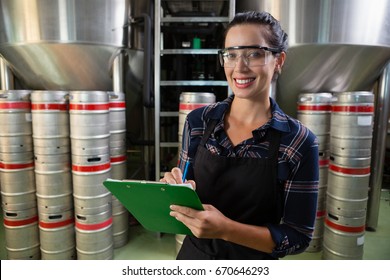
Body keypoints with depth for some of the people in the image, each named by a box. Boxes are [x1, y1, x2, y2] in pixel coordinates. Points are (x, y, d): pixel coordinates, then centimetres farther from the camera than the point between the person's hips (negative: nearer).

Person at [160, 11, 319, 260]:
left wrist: (226, 229, -28)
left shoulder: (300, 142, -18)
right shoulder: (198, 121, -11)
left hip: (255, 260, -2)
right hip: (193, 254, 3)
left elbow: (299, 236, -14)